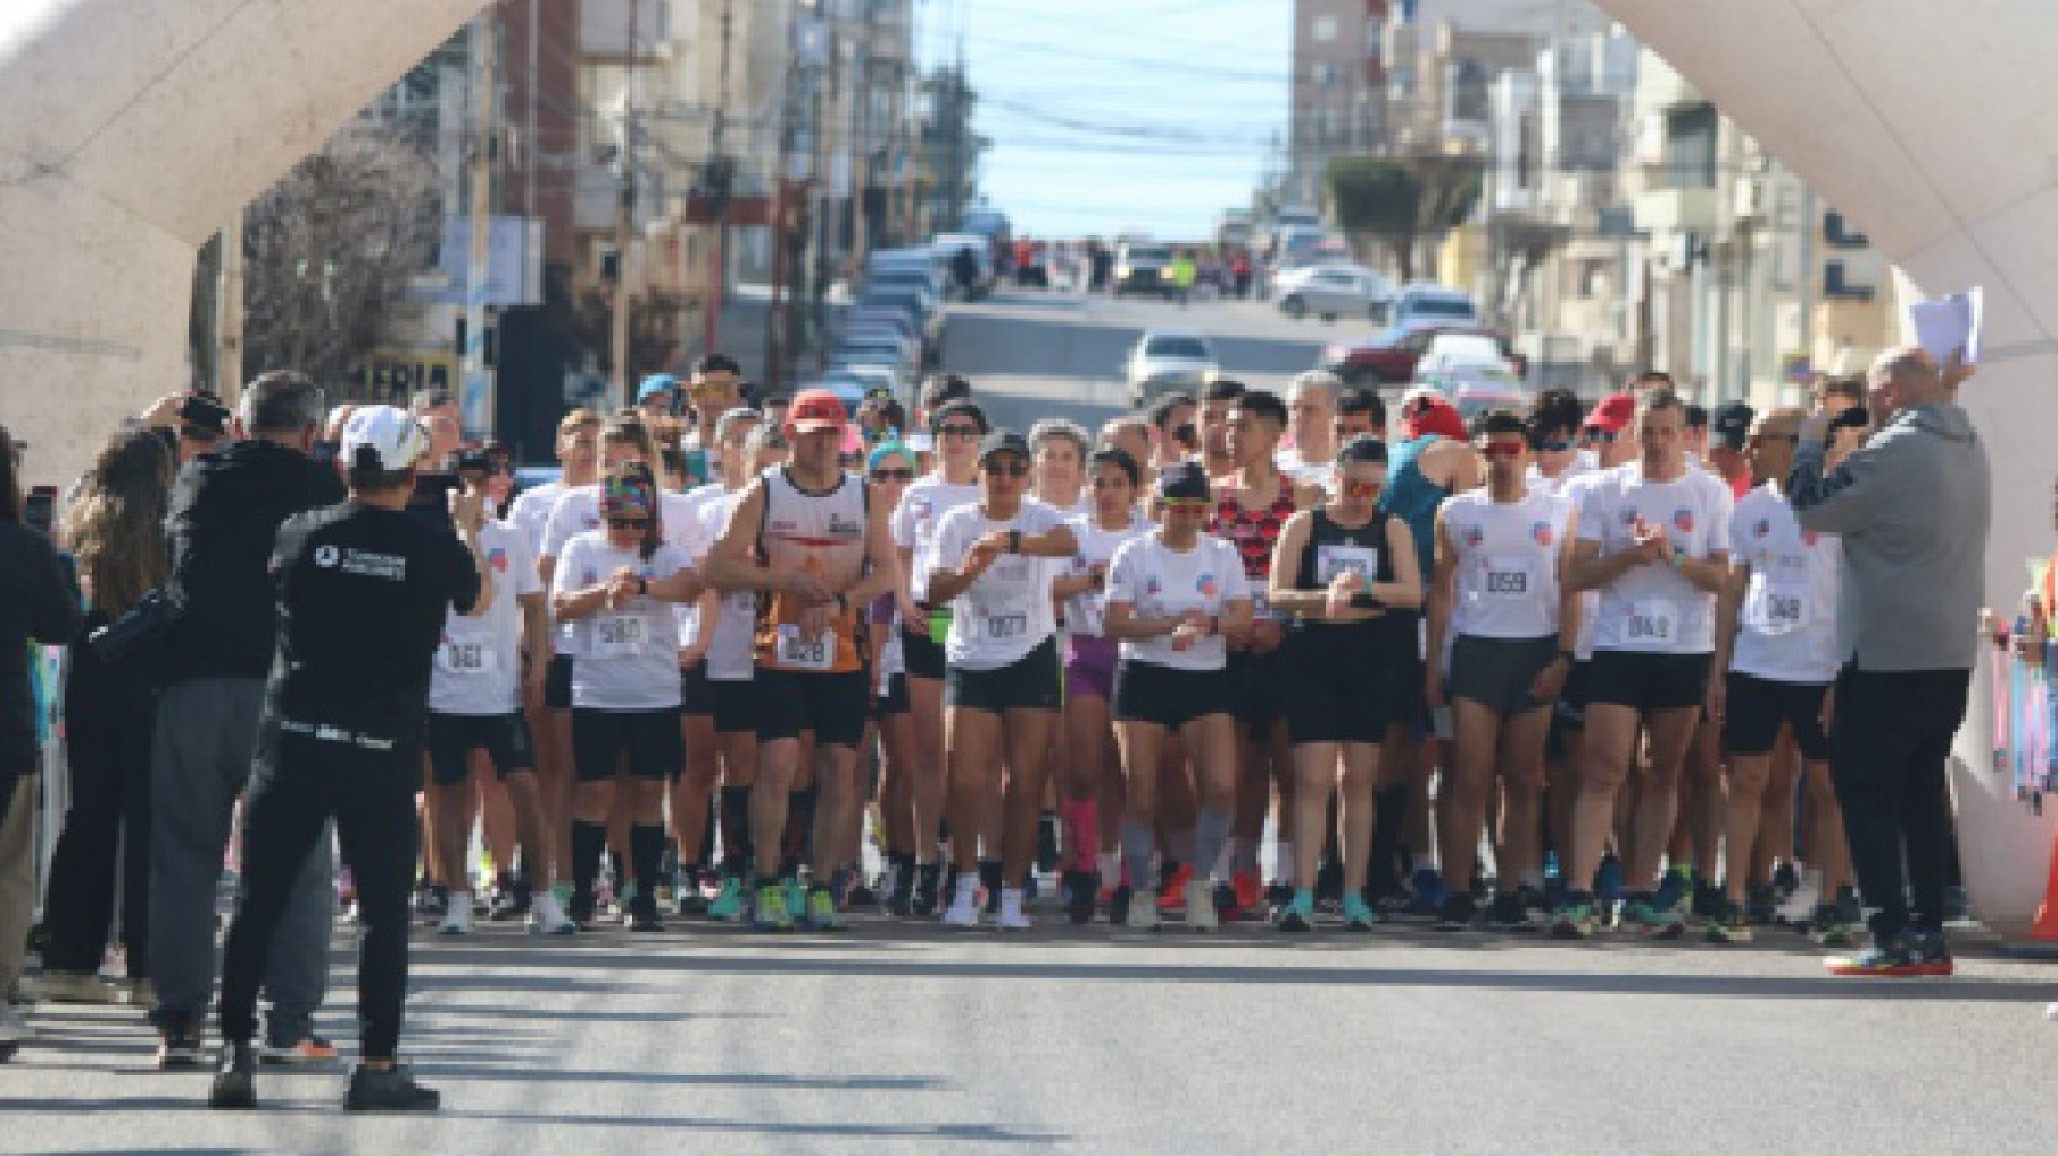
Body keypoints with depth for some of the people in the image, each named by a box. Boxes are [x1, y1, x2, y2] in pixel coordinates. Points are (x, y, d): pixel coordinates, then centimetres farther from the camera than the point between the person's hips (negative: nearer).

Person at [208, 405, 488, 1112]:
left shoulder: (301, 534, -2)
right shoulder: (435, 548, -5)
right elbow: (477, 601, 16)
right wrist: (467, 527, 34)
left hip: (293, 741, 2)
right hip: (383, 751, -2)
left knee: (259, 901, 9)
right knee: (383, 911, 5)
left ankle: (234, 1054, 8)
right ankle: (377, 1066, 3)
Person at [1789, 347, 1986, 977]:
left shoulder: (1895, 449, -17)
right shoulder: (1970, 447, 9)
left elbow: (1813, 507, -10)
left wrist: (1811, 441, 6)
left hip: (1886, 658, -8)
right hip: (1951, 657, 8)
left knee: (1865, 790, -2)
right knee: (1923, 790, 14)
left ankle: (1893, 938, -7)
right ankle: (1929, 934, 13)